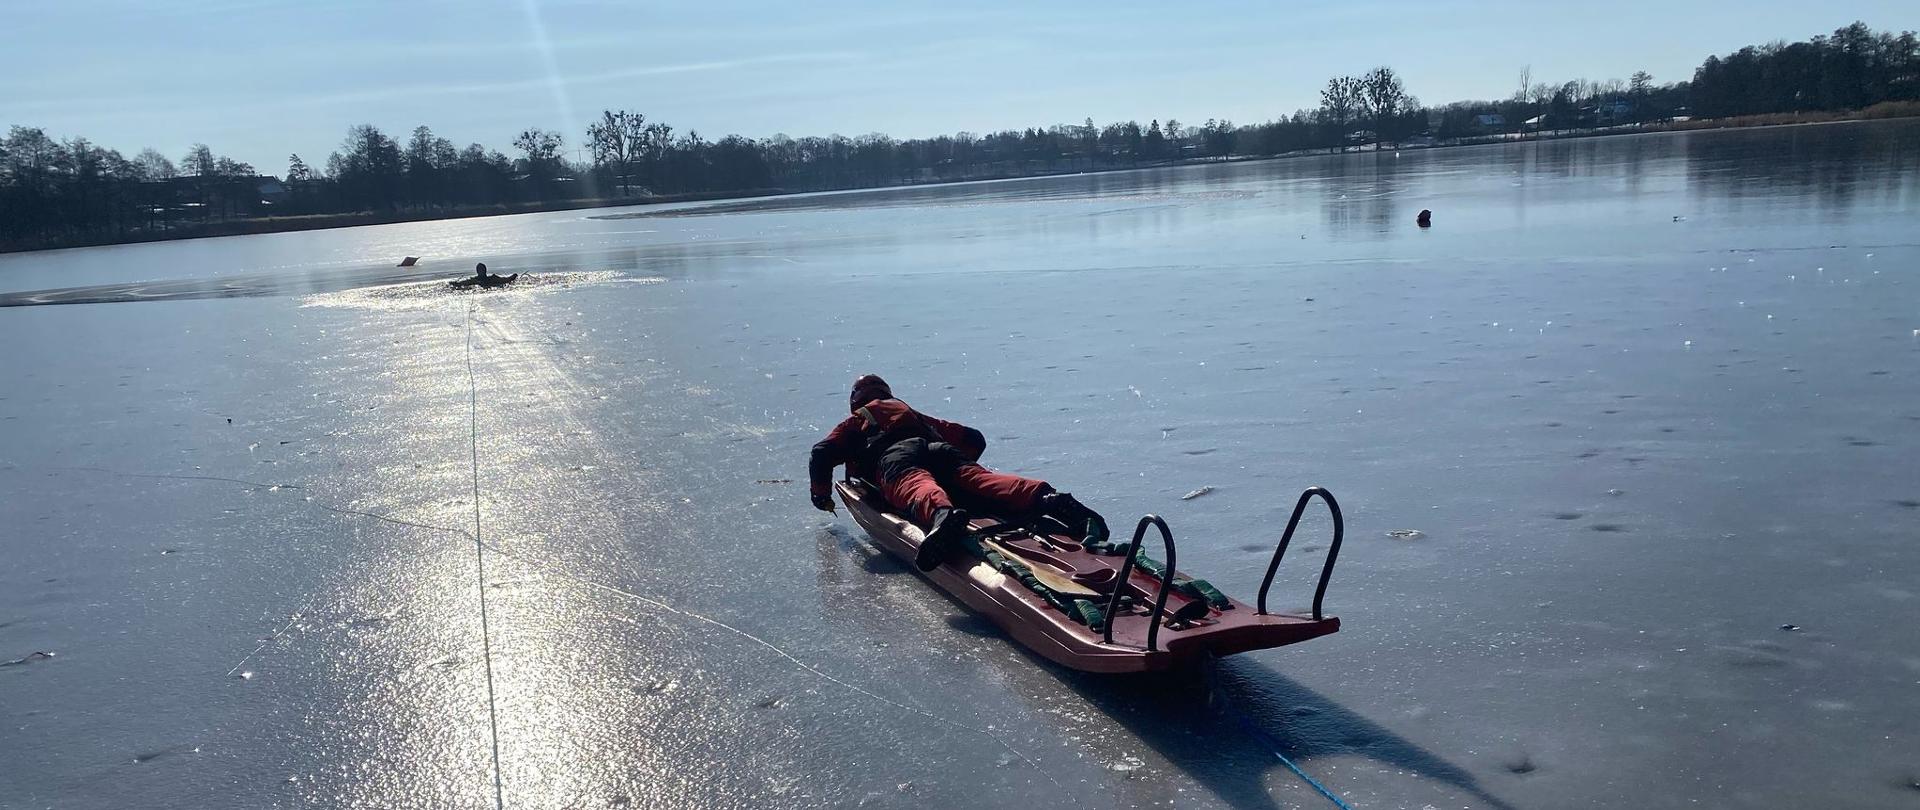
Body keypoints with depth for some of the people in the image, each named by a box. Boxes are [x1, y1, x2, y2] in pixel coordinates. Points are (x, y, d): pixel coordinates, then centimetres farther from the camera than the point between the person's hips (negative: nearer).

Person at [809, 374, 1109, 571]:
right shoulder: (914, 414, 46)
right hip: (941, 451, 3)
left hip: (894, 456, -3)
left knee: (914, 486, -35)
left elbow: (821, 454, 20)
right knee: (982, 480, -22)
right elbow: (974, 438, 43)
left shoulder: (854, 422, 37)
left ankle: (941, 514, -72)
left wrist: (821, 493, 35)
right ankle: (1046, 497, -51)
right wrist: (959, 471, 55)